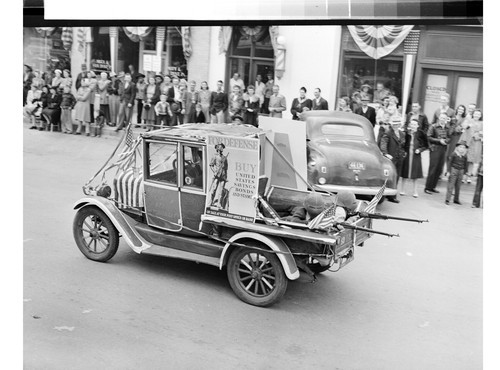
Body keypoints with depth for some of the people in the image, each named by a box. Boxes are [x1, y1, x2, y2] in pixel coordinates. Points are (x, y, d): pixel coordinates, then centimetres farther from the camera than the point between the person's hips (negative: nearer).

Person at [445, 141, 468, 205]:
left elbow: (465, 165, 11)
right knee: (450, 186, -4)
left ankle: (456, 199, 19)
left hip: (461, 171, 3)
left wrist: (464, 172, 7)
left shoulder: (465, 156, 3)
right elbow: (450, 162, -2)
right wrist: (450, 171, -4)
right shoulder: (454, 154, -7)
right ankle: (447, 199, -2)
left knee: (458, 186, 9)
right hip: (454, 170, -3)